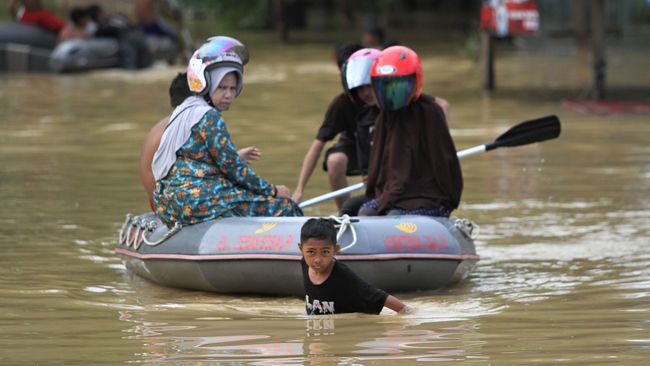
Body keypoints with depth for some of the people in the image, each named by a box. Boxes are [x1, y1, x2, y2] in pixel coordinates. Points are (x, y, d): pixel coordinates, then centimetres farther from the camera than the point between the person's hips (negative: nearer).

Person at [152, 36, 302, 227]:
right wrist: (272, 190, -5)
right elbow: (233, 167, -13)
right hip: (200, 202, -11)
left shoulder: (182, 112, 18)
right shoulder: (209, 118, -13)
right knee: (283, 206, -8)